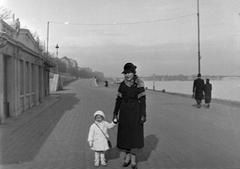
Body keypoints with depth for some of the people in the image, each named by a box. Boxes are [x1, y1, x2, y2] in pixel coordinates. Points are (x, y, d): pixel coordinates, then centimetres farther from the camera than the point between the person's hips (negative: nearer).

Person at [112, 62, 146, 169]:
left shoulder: (139, 84, -9)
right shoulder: (122, 84, 2)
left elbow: (142, 100, -9)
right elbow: (119, 99, 6)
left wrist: (143, 115, -13)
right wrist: (115, 114, 4)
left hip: (136, 112, -3)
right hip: (124, 112, 3)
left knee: (135, 136, -3)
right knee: (124, 135, 7)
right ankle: (127, 157, 26)